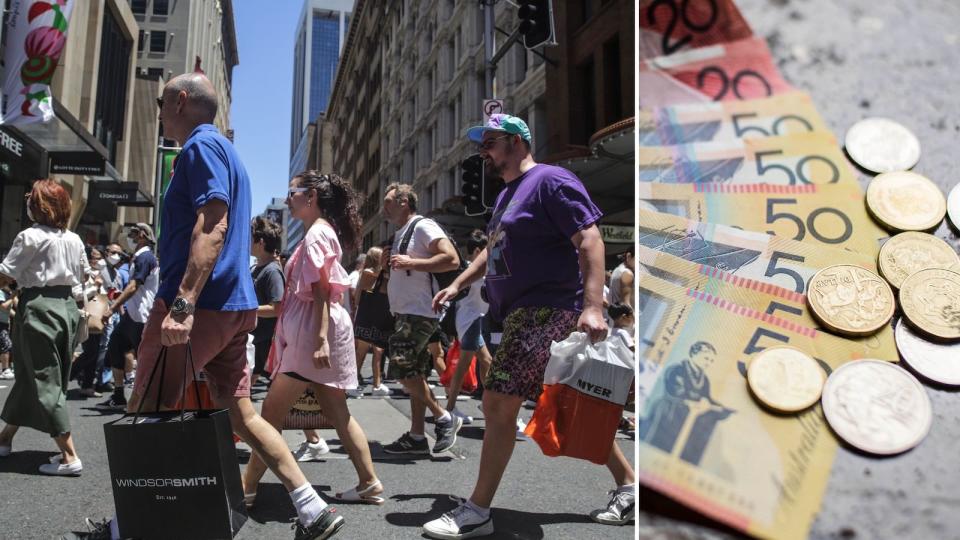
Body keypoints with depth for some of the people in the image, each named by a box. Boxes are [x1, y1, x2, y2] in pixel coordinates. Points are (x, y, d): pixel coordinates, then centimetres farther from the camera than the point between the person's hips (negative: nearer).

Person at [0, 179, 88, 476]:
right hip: (68, 307, 7)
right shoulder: (74, 239, 9)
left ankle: (69, 457, -6)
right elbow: (83, 275, 19)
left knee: (44, 383, -3)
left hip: (39, 308, -7)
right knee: (29, 375, 21)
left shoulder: (30, 236, -11)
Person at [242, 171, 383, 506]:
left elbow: (321, 291, -19)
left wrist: (320, 338, -25)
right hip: (309, 330, 10)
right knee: (336, 412, 10)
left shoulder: (317, 233, -11)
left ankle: (248, 487, 8)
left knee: (272, 410, -2)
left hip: (314, 330, -10)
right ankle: (370, 484, 12)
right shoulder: (320, 232, 20)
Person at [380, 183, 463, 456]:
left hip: (419, 313, -9)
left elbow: (452, 260, -21)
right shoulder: (400, 234, 19)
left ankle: (444, 418, -1)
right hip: (405, 313, 10)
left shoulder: (423, 226, -9)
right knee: (414, 374, 9)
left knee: (402, 369, -13)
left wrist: (411, 262, -23)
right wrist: (389, 262, 13)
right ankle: (416, 437, 13)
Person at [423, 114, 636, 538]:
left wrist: (593, 306, -29)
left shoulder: (551, 181, -10)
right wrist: (457, 284, 20)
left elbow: (590, 240, -19)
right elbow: (493, 250, 30)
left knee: (498, 402, -12)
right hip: (524, 312, 10)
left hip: (544, 310, -10)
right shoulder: (507, 194, 19)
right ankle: (628, 488, 26)